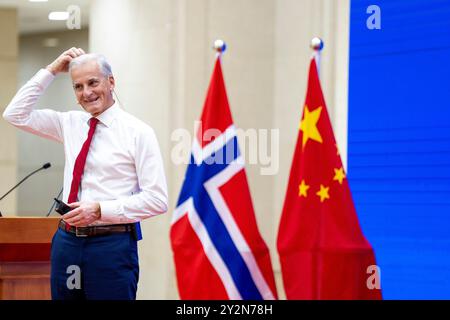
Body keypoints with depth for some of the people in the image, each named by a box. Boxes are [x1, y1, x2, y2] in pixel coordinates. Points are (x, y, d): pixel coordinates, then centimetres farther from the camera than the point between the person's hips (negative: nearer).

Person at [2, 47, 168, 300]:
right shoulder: (70, 124, 11)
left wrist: (100, 210, -18)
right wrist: (51, 71, 6)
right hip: (67, 240, 5)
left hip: (112, 244, -5)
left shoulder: (138, 132, -6)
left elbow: (157, 200, -10)